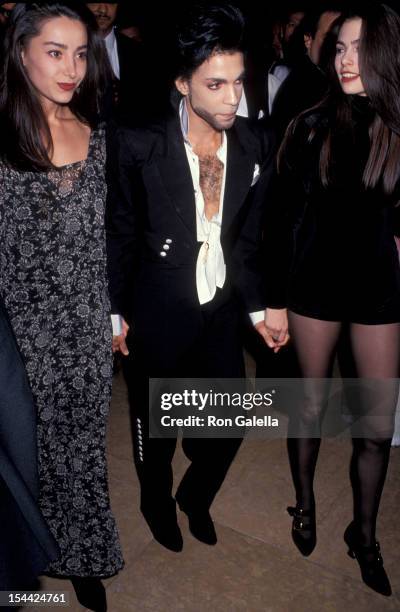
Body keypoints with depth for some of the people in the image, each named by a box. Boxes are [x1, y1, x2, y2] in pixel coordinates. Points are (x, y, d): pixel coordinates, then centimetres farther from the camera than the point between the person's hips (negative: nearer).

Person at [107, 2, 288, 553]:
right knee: (154, 428, 17)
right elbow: (121, 233, -5)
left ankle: (196, 498, 48)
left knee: (228, 425, 14)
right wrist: (116, 311, -2)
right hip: (159, 315, -2)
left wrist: (259, 308, 0)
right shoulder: (139, 147, -16)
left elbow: (247, 236, 2)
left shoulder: (257, 146, -7)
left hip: (223, 310, 3)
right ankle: (158, 505, 50)